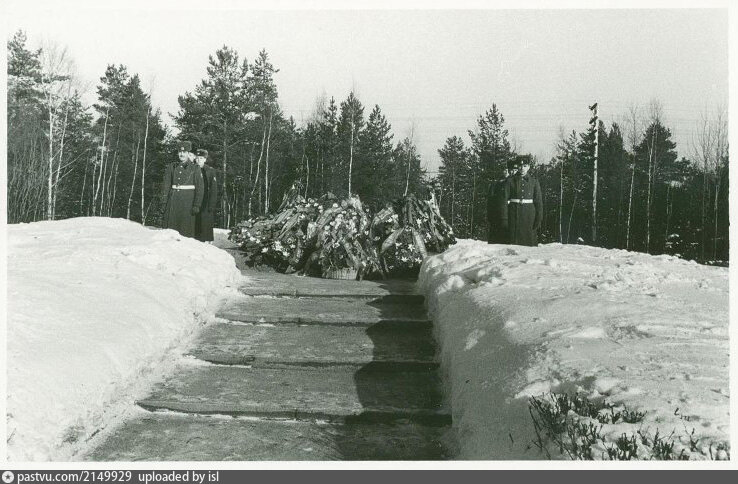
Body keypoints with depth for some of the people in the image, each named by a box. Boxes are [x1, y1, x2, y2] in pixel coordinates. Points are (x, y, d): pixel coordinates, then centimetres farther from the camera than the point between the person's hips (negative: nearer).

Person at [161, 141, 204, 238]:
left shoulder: (195, 168, 3)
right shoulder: (172, 167, 12)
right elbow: (166, 186, 11)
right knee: (170, 227, -2)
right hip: (173, 200, 3)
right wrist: (165, 202, 2)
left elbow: (199, 188, -2)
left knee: (186, 228, -5)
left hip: (188, 200, -3)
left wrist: (196, 205, -9)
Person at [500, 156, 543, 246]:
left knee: (530, 240, -2)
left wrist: (539, 218, -2)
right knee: (514, 240, -3)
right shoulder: (510, 180, 2)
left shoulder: (534, 181, 6)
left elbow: (538, 201, 5)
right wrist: (504, 218, -7)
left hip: (529, 214, 1)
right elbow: (505, 200, -1)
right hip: (514, 214, -1)